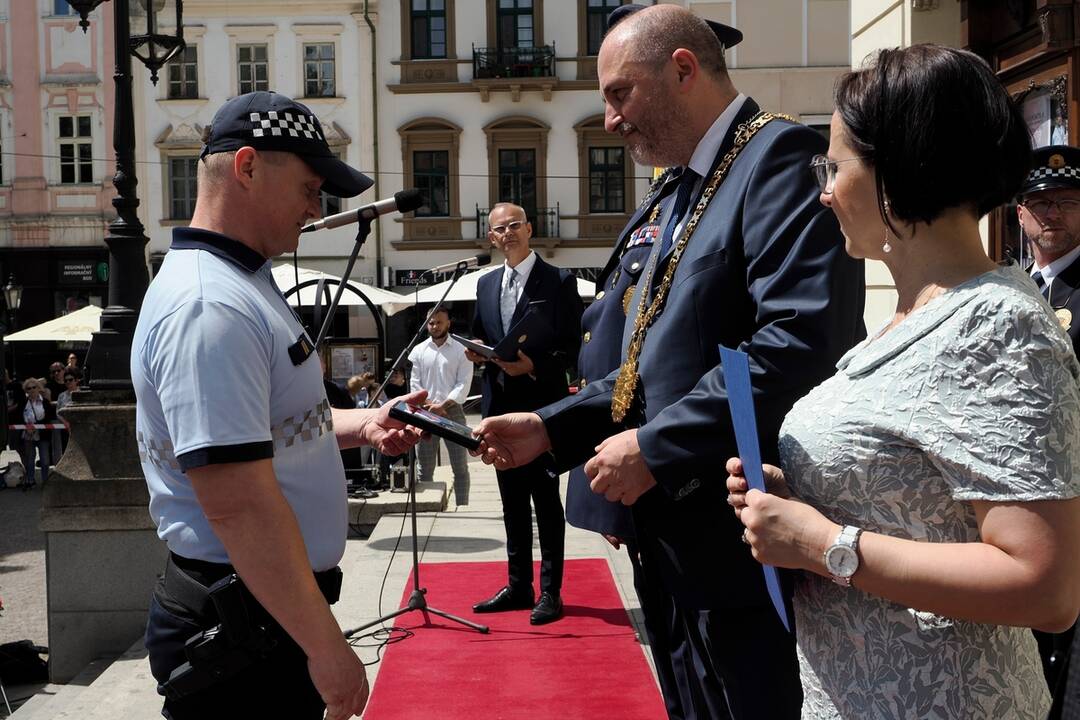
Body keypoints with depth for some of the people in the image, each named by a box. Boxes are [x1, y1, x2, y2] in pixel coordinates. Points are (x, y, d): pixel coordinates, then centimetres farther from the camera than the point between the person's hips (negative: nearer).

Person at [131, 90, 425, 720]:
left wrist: (363, 425, 8)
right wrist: (327, 646, -23)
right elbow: (238, 503, -27)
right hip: (240, 634, -10)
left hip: (275, 613, 10)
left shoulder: (245, 284, 12)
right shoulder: (209, 304, -22)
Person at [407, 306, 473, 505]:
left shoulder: (461, 351, 1)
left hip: (453, 411, -2)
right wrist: (430, 406, -11)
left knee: (460, 466, 0)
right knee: (424, 469, 6)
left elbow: (463, 384, -5)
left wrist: (442, 406, -15)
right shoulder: (418, 351, 7)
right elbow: (414, 384, 3)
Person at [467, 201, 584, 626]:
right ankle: (518, 586, 23)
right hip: (501, 405, 6)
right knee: (512, 500, 13)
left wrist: (534, 366, -21)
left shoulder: (559, 282, -4)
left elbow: (572, 347, -8)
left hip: (543, 404, -6)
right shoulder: (486, 285, 14)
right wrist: (476, 352, -1)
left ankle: (550, 591, 8)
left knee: (546, 500, 0)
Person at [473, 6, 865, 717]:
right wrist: (551, 427, 9)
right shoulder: (684, 194, 17)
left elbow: (801, 343, -26)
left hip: (751, 548, -9)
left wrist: (656, 448, -22)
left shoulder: (782, 157, -13)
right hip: (686, 549, 9)